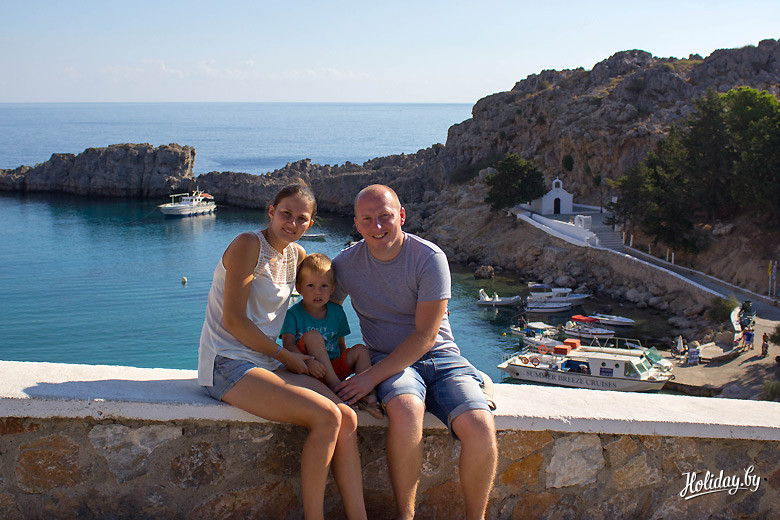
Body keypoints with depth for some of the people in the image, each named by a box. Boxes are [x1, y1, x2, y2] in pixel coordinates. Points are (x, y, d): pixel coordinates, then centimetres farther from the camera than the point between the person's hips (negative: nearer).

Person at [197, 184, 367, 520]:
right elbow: (233, 321, -15)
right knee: (326, 417, -23)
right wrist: (286, 356, -8)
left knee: (347, 419, -11)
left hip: (267, 364, 8)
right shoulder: (248, 245, -10)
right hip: (227, 365, -7)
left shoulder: (296, 255, 12)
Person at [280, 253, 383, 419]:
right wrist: (307, 361, -38)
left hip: (334, 366, 5)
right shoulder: (292, 314, -6)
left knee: (361, 349, -11)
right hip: (308, 371, -5)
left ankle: (367, 393, -28)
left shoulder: (337, 312, 9)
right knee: (313, 335, -27)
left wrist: (348, 364, -4)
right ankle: (335, 386, -35)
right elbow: (288, 344, -20)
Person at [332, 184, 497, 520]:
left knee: (480, 428, -28)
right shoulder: (346, 264, 1)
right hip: (390, 360, 1)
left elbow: (425, 336, -12)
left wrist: (372, 377, -19)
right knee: (405, 411, -36)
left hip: (439, 356, 0)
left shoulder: (429, 258, -10)